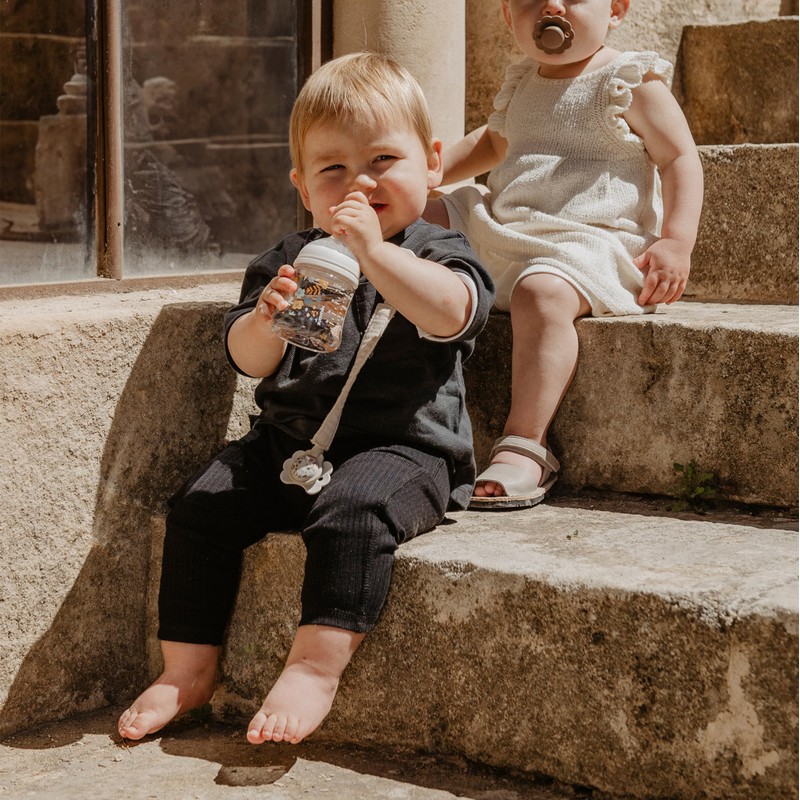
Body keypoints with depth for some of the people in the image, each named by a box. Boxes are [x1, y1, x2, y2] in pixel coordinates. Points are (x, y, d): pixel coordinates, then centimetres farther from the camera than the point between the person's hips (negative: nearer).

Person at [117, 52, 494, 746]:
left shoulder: (438, 252, -1)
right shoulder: (288, 261, 12)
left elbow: (452, 313, -25)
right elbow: (247, 359, 3)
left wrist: (374, 252, -36)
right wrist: (268, 322, -21)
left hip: (401, 447, -5)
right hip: (288, 442, 5)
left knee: (352, 509, -34)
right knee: (199, 506, -9)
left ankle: (316, 667, -31)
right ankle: (188, 668, 0)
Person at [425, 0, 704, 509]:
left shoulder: (632, 84, -1)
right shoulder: (522, 85, 18)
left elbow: (681, 158, -3)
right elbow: (493, 142, 38)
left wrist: (676, 241, -17)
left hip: (588, 241, -8)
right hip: (500, 231, 8)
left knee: (543, 291, -39)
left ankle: (525, 447, -39)